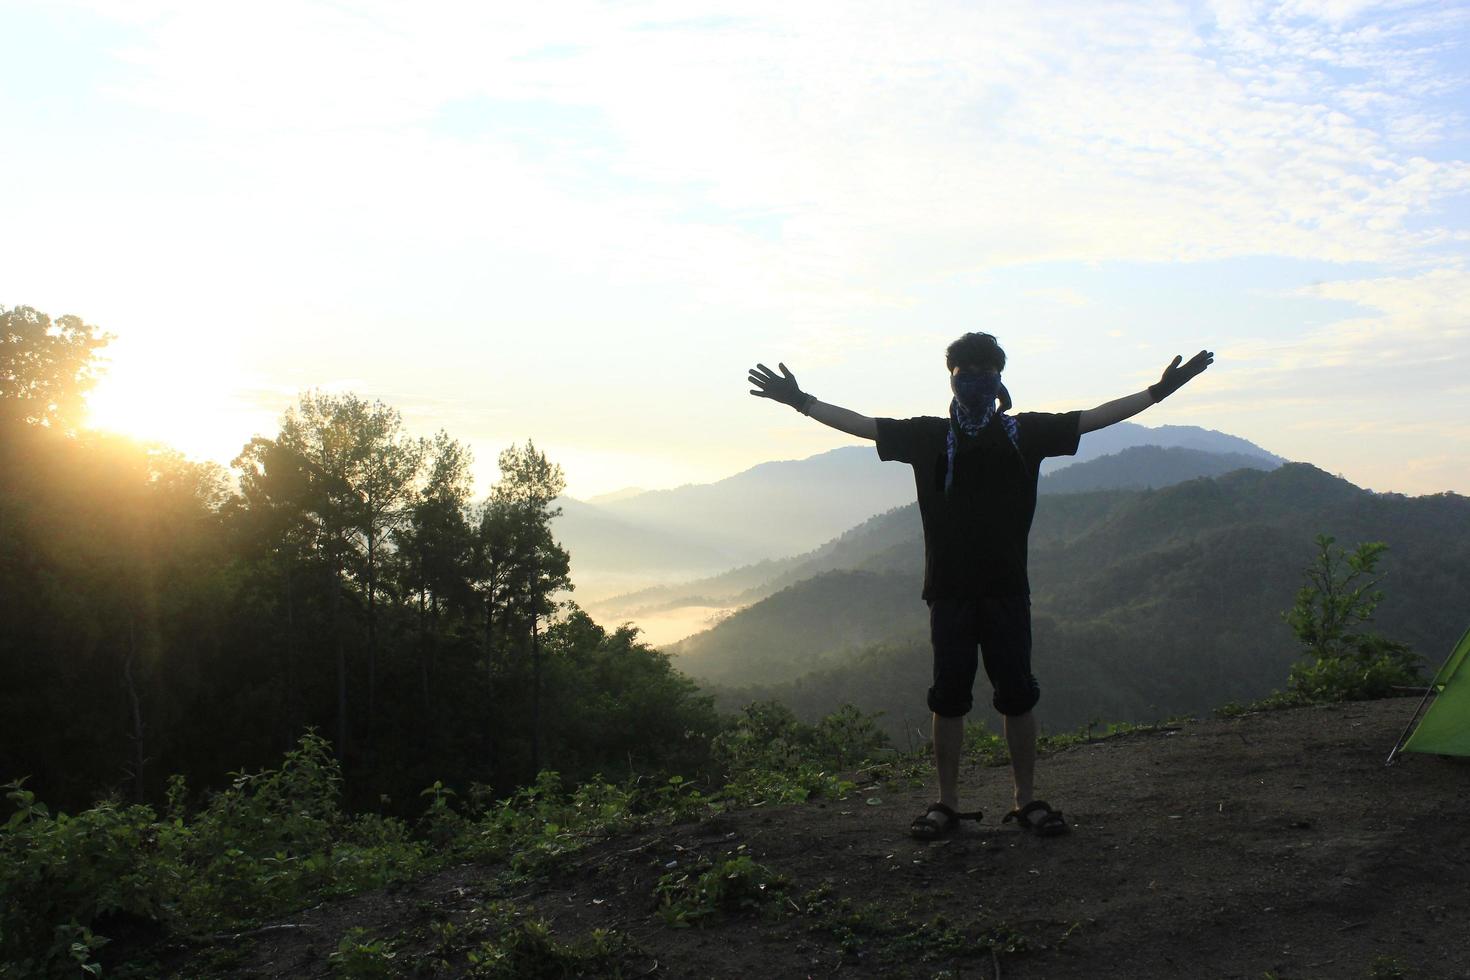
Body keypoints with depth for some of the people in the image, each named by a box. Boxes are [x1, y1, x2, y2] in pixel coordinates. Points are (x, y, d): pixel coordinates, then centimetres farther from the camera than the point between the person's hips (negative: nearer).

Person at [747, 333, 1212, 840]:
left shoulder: (1025, 432, 6)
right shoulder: (928, 436, 6)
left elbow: (1095, 417, 6)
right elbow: (860, 424, 7)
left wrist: (1157, 392, 2)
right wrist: (801, 401, 2)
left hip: (1006, 588, 0)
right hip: (948, 589, 0)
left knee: (1017, 694, 3)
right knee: (948, 697, 5)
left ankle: (1027, 800, 15)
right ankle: (947, 802, 14)